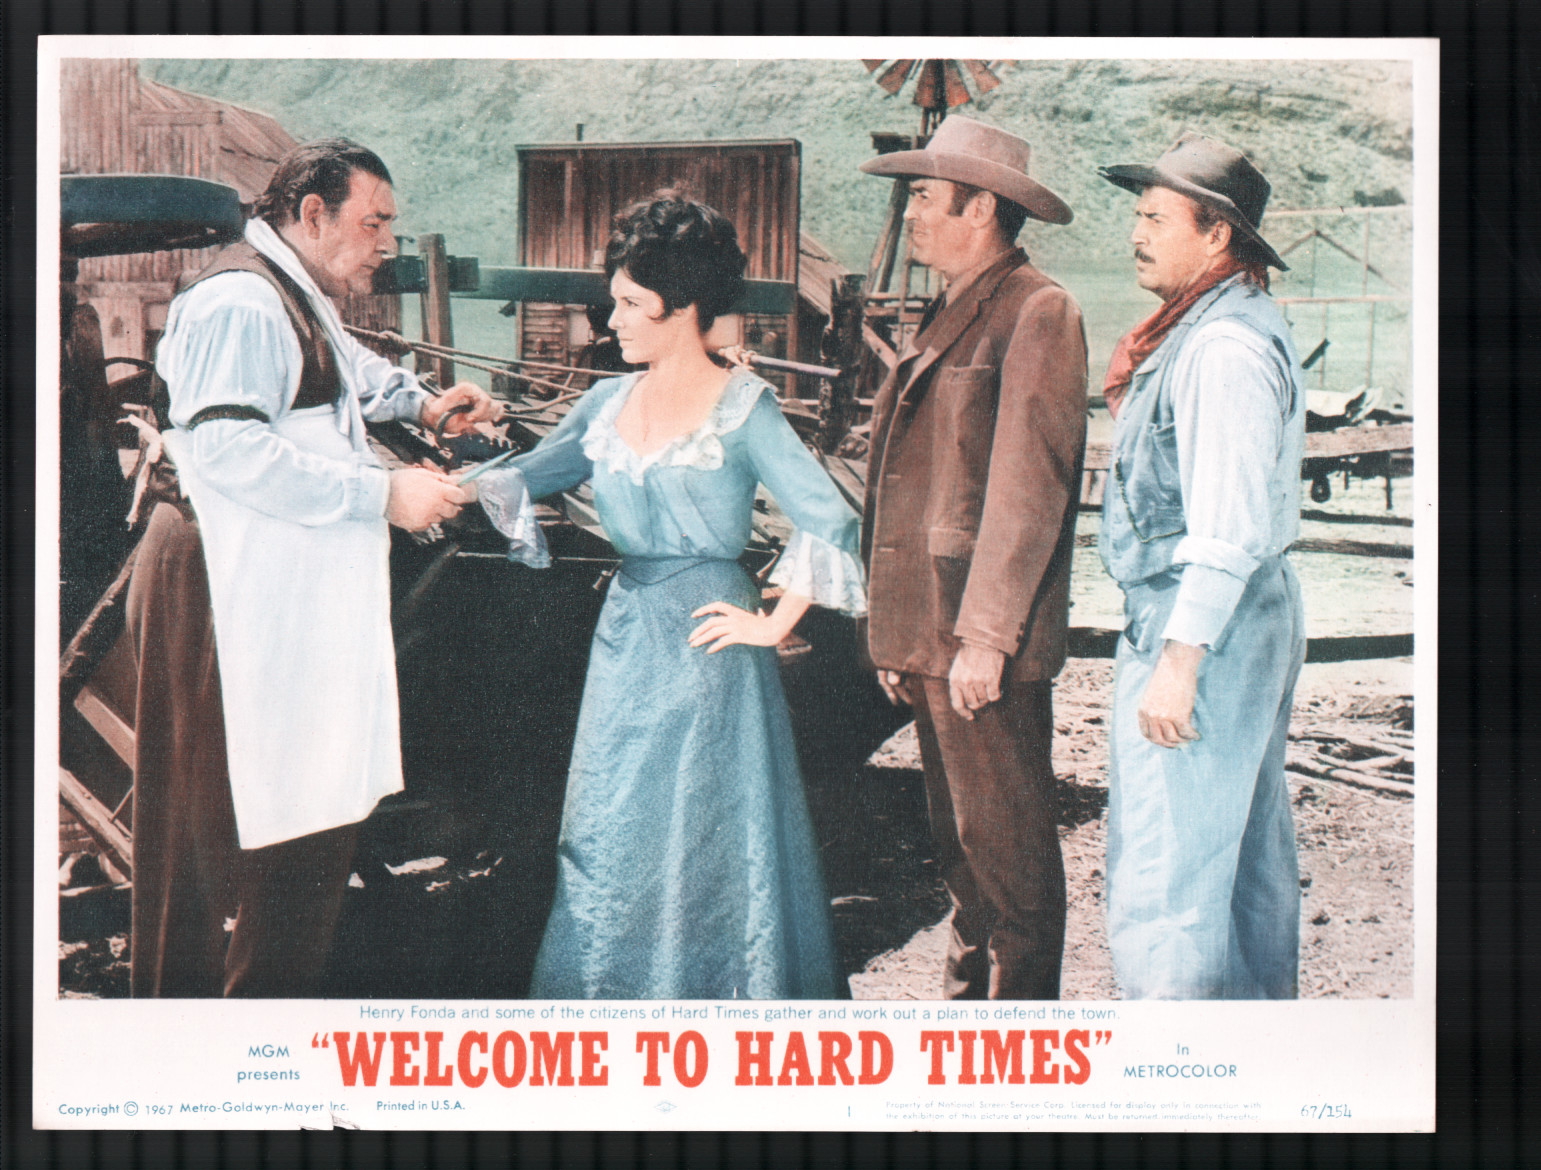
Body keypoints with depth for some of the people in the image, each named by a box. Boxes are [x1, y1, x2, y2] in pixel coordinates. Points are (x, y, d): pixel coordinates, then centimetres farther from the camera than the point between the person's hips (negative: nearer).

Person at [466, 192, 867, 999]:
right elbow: (524, 480, 17)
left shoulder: (742, 407, -10)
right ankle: (614, 996, 24)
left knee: (706, 840, 2)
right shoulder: (609, 403, 8)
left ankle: (717, 995, 17)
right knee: (611, 841, 11)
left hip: (705, 640, -6)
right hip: (625, 637, 6)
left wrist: (773, 624, -13)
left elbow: (829, 521, -16)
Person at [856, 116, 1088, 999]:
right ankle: (970, 993, 27)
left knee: (1007, 843, -3)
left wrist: (985, 637, -21)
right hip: (932, 632, 9)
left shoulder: (1037, 314, -10)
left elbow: (1028, 486, -17)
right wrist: (903, 637, 17)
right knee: (961, 838, 16)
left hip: (987, 643, -9)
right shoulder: (953, 318, 19)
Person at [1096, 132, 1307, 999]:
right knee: (1250, 855, 19)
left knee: (1163, 878, -6)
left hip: (1201, 621, -11)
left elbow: (1227, 532, -26)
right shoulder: (1241, 325, 14)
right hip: (1254, 612, 11)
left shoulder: (1224, 348, -20)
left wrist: (1178, 661, -26)